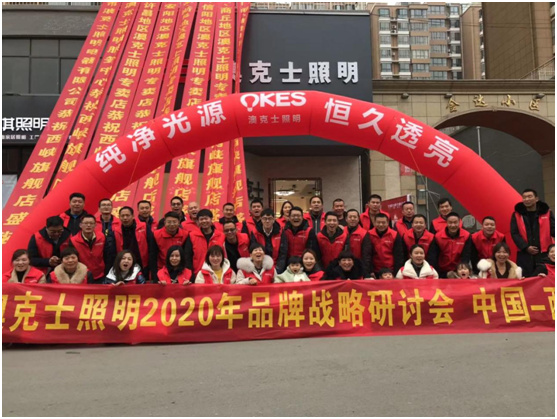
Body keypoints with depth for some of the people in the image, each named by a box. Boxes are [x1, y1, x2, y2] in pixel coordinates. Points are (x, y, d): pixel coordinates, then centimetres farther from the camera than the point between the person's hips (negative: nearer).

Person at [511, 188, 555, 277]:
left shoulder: (547, 213, 6)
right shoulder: (517, 215, 4)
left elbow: (553, 230, -2)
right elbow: (514, 233, -1)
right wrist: (526, 247, -13)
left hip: (544, 253, 1)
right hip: (524, 255, 0)